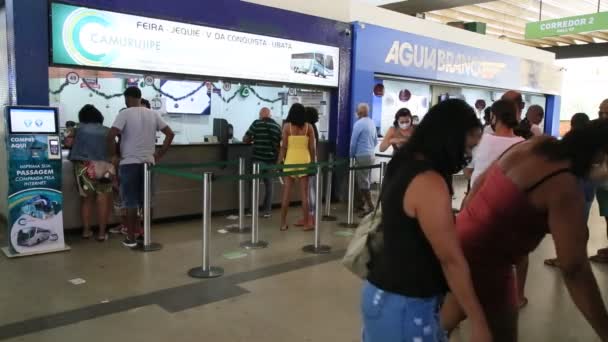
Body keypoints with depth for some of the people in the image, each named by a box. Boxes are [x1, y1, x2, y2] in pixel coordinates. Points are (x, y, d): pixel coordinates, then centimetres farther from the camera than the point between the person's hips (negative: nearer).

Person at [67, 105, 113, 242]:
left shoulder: (79, 129, 11)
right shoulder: (106, 131, 15)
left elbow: (68, 143, 3)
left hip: (85, 167, 0)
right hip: (104, 166, 0)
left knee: (87, 199, 15)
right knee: (103, 201, 5)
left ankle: (86, 230, 17)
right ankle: (102, 232, 7)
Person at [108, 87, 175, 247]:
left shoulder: (125, 114, -7)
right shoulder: (153, 114, 7)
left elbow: (111, 136, -18)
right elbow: (170, 134, 8)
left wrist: (115, 155, -3)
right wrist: (159, 155, 9)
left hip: (129, 163, -4)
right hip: (148, 163, 4)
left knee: (130, 202, 3)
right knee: (147, 201, 12)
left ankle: (131, 238, 8)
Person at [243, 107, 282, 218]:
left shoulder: (257, 123, -2)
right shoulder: (277, 126, 10)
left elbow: (245, 140, -2)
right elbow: (280, 143, 16)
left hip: (258, 159, -3)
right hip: (271, 160, 3)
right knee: (269, 185, 10)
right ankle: (267, 211, 11)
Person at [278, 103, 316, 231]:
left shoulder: (287, 127, -2)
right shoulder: (308, 127, 1)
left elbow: (283, 147, -4)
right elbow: (312, 148, 0)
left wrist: (279, 162, 4)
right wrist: (313, 163, 9)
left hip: (290, 160, -1)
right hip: (304, 160, 1)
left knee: (286, 193, 5)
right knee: (304, 193, 6)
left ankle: (283, 223, 9)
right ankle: (306, 222, 11)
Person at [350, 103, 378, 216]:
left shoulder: (358, 124, -13)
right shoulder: (372, 123, 9)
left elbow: (353, 142, -10)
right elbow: (376, 141, 16)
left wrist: (352, 155, 3)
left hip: (362, 156, -8)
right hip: (371, 155, 8)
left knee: (363, 182, -5)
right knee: (367, 181, 12)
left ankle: (370, 207, -7)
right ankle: (360, 204, 21)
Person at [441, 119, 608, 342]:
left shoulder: (538, 145, 1)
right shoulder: (565, 187, -21)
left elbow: (482, 179, 12)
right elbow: (574, 270, -23)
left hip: (461, 241, 8)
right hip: (485, 260, -8)